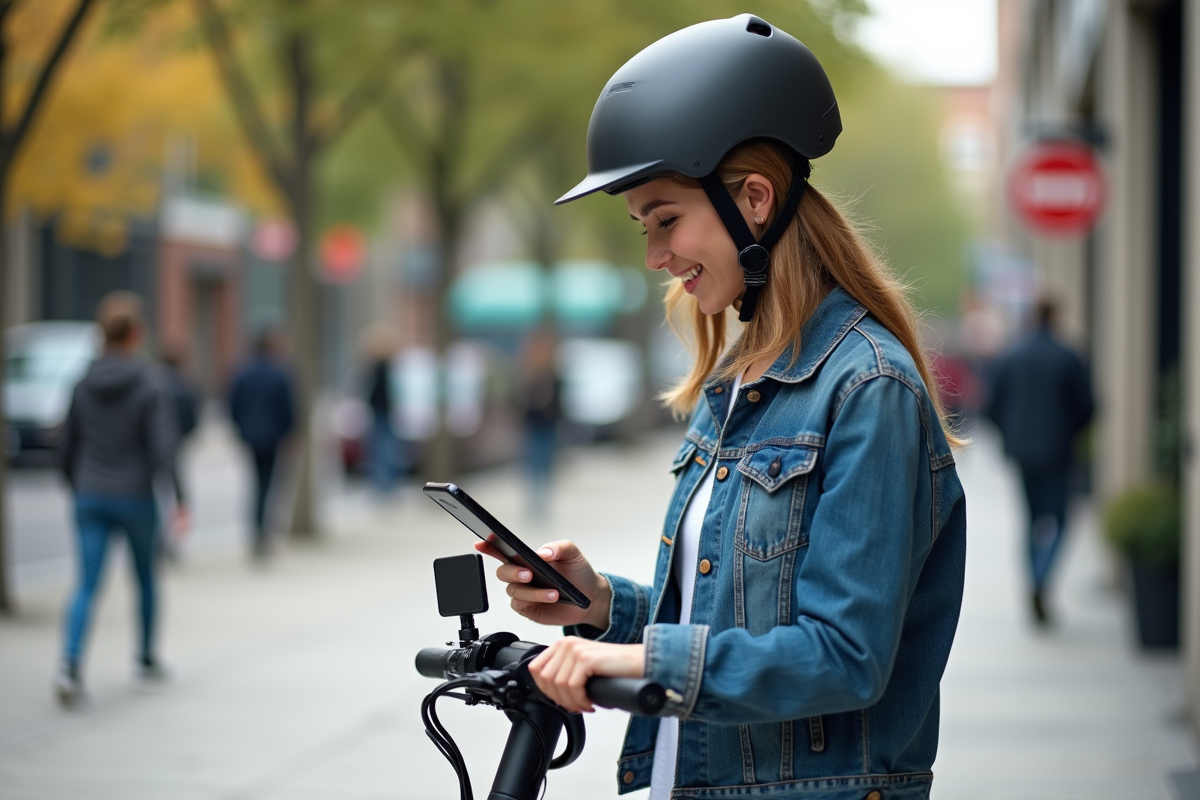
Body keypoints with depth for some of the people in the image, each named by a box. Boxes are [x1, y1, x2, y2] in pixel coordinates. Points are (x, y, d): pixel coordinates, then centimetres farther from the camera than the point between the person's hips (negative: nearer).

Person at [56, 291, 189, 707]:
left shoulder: (84, 384, 0)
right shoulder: (150, 387, -12)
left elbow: (67, 446, 6)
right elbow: (163, 448, -18)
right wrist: (180, 502, -16)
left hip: (91, 498, 2)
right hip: (135, 498, -2)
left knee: (87, 585, -2)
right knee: (145, 577, 19)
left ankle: (70, 662, -23)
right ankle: (147, 659, 33)